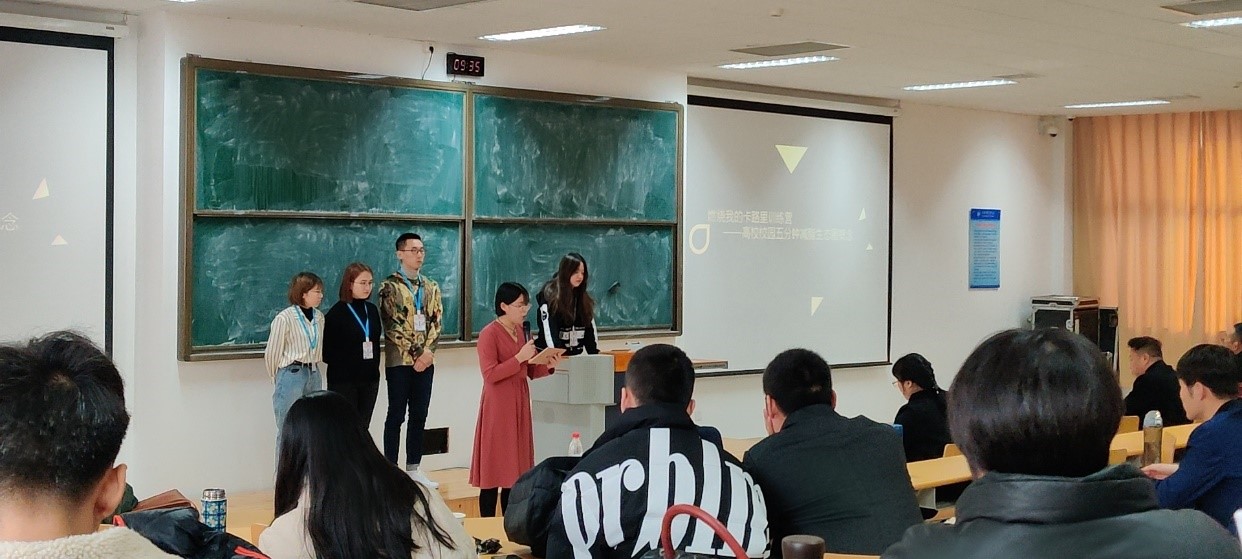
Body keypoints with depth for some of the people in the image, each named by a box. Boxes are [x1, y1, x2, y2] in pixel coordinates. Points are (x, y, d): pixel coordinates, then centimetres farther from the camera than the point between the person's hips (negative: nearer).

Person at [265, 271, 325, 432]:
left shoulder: (319, 317, 6)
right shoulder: (284, 318, -13)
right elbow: (272, 353, -4)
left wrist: (312, 370, 15)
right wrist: (279, 379, 8)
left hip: (314, 376, 6)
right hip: (291, 376, -6)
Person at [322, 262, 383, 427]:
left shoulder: (372, 310, 9)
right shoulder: (337, 312, -8)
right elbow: (326, 351, -8)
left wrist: (374, 366, 9)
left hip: (370, 379, 5)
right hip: (343, 381, -5)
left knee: (363, 427, 7)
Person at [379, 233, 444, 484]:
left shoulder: (431, 287, 12)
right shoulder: (390, 286, -4)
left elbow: (436, 322, 6)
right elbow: (392, 325, -11)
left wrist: (427, 352, -9)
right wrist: (414, 355, -14)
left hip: (425, 360, 5)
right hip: (399, 360, -5)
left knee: (419, 416, 8)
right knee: (396, 416, -1)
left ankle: (413, 470, 15)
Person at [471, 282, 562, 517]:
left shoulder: (520, 332, 11)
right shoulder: (489, 334, -11)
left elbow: (530, 371, 16)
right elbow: (490, 374, -18)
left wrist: (549, 365, -2)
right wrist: (519, 358, -22)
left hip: (519, 403, 7)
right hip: (498, 406, -7)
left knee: (514, 470, 9)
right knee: (494, 470, -5)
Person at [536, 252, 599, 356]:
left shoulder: (583, 297, 10)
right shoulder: (549, 295, -8)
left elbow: (590, 327, 8)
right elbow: (548, 329, -15)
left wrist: (596, 354, -2)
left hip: (575, 355, 5)